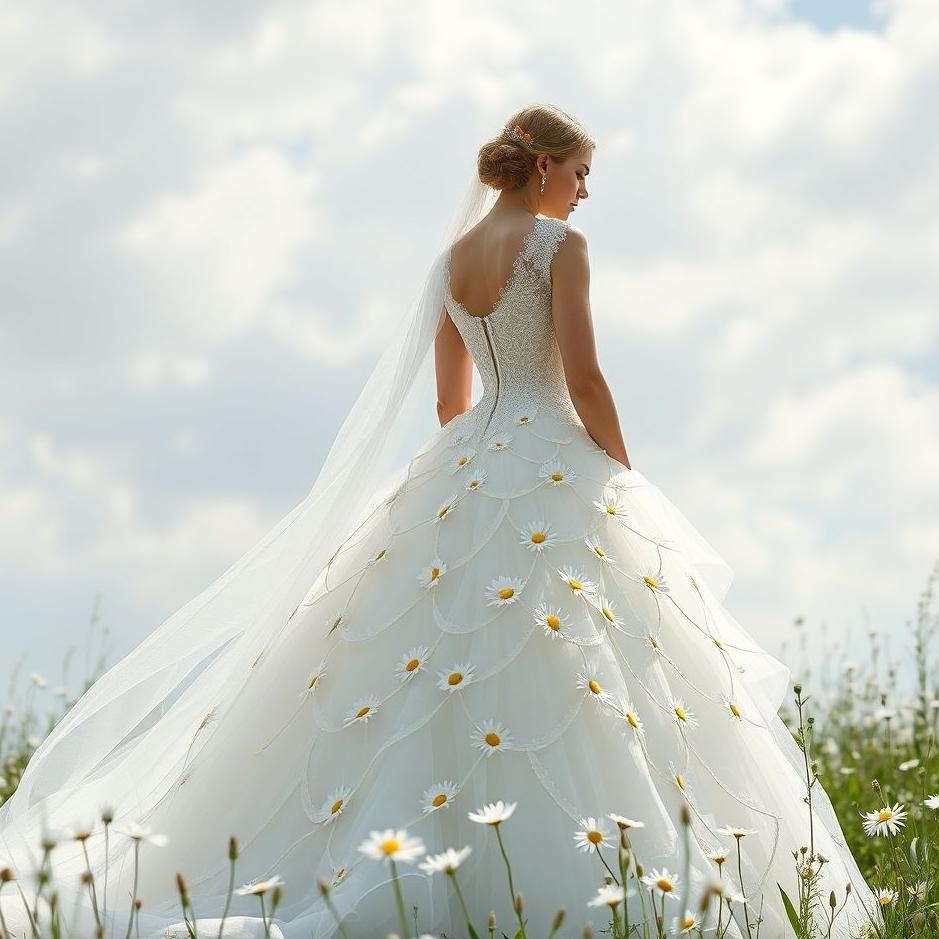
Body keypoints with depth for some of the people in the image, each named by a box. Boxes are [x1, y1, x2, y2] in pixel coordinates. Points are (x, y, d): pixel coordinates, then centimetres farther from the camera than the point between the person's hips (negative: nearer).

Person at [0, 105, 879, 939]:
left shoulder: (451, 259, 16)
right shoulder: (560, 243, -4)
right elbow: (583, 376, -12)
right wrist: (626, 478, -3)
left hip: (463, 469, 7)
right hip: (557, 464, -7)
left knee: (436, 670, 5)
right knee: (566, 668, -7)